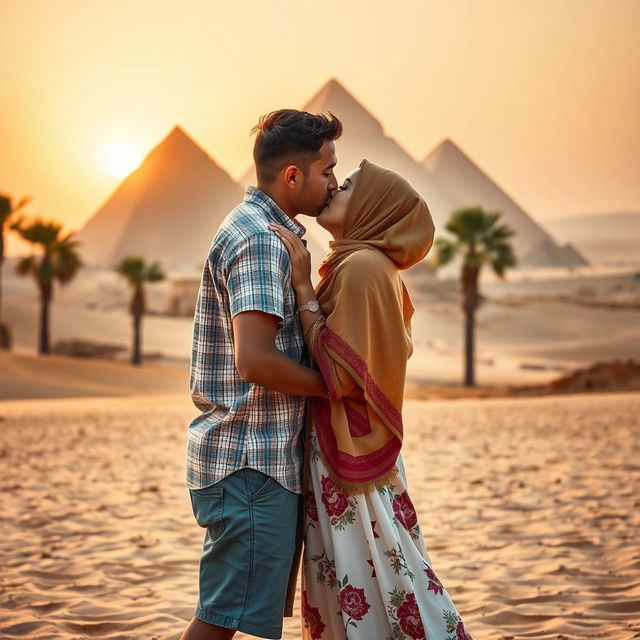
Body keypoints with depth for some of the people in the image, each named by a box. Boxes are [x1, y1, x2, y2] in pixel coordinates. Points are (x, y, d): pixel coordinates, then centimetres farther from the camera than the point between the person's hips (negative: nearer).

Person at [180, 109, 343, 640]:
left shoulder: (259, 230, 18)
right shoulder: (260, 239, -15)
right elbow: (255, 361, -24)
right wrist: (334, 385, -10)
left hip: (264, 459, 10)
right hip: (250, 462, -10)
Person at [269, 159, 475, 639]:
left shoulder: (363, 267, -16)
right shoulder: (360, 265, 13)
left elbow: (339, 374, -22)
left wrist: (303, 286, -17)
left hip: (350, 462, -10)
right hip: (346, 454, 10)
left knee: (368, 596, -2)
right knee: (342, 599, 15)